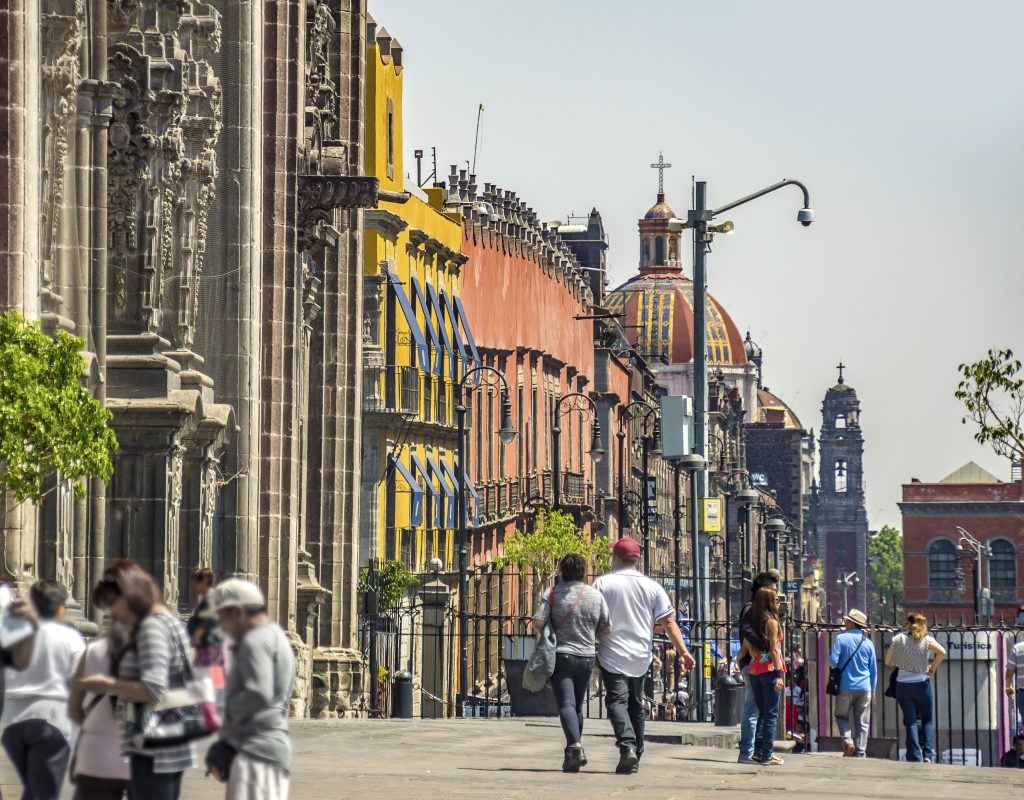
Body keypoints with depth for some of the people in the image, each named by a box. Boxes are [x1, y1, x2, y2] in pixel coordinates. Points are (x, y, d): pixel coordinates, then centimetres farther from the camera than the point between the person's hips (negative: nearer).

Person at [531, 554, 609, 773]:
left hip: (561, 656, -3)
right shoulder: (596, 595, 3)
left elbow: (538, 622, -13)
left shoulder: (551, 594, -4)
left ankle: (575, 746, -31)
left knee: (566, 704, -10)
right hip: (587, 656, 3)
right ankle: (572, 753, 23)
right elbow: (606, 629, 3)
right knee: (578, 705, 16)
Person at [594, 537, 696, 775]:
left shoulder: (602, 583, -4)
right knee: (636, 704, 16)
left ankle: (627, 745, -31)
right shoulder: (652, 587, 4)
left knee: (617, 701, -8)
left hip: (613, 655, -4)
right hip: (641, 657, 4)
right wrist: (683, 651, 1)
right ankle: (635, 758, 21)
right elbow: (668, 622, 1)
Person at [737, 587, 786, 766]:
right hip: (770, 669, -7)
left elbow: (745, 647, 11)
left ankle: (758, 752, 12)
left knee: (761, 711, 14)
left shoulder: (751, 621, 11)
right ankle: (767, 754, -6)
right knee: (771, 713, -3)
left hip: (753, 669, 7)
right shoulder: (771, 621, -8)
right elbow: (774, 650, -13)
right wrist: (779, 674, -15)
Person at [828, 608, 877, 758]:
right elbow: (873, 669, 9)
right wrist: (872, 689, 17)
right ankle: (860, 752, 2)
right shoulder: (868, 642, 5)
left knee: (841, 716, 14)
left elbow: (833, 661, -11)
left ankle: (848, 740, -8)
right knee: (862, 723, 6)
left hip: (846, 686, -2)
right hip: (864, 688, 3)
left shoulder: (841, 639, -6)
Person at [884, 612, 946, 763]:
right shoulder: (926, 639, -2)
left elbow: (888, 661, 1)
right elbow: (942, 652, -18)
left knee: (910, 722, 5)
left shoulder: (898, 639, -1)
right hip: (922, 683, 0)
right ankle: (928, 755, -3)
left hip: (903, 685, 0)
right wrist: (932, 668, -3)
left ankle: (915, 758, -2)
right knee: (927, 721, 13)